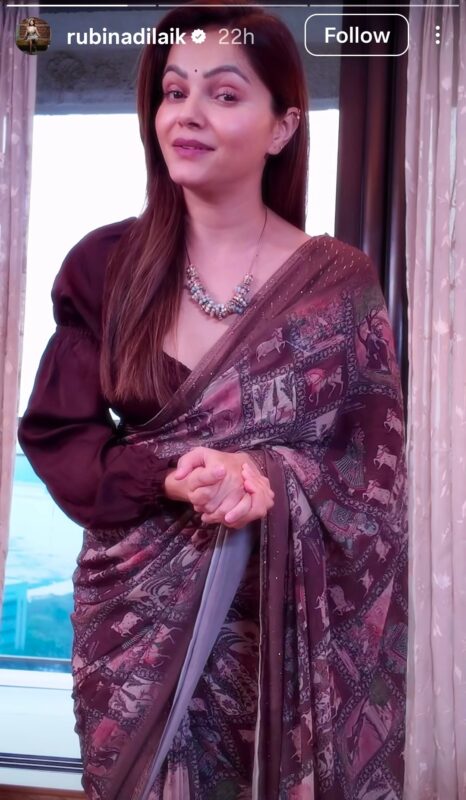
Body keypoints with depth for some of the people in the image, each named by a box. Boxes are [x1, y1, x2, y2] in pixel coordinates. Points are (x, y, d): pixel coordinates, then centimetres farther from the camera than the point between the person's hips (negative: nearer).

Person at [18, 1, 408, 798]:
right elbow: (55, 435, -2)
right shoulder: (106, 265, -2)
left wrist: (270, 484, -23)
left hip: (285, 618, -1)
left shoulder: (339, 282, -5)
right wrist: (167, 478, -20)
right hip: (135, 618, 2)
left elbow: (376, 473, -4)